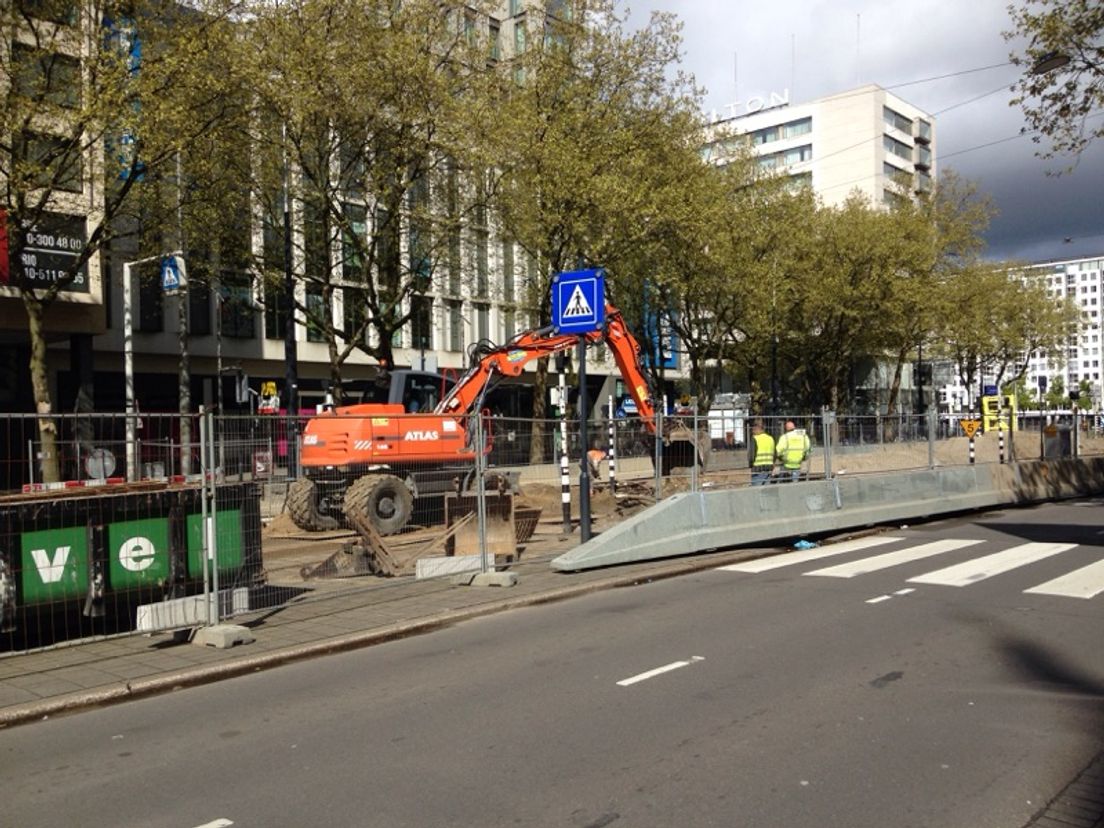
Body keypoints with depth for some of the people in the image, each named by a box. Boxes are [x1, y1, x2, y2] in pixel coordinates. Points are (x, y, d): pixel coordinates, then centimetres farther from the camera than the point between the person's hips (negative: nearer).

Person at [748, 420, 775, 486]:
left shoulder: (755, 439, -10)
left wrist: (750, 464, 4)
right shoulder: (771, 439, 9)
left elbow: (751, 456, -14)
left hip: (758, 469, -6)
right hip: (769, 469, 6)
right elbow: (774, 455, 12)